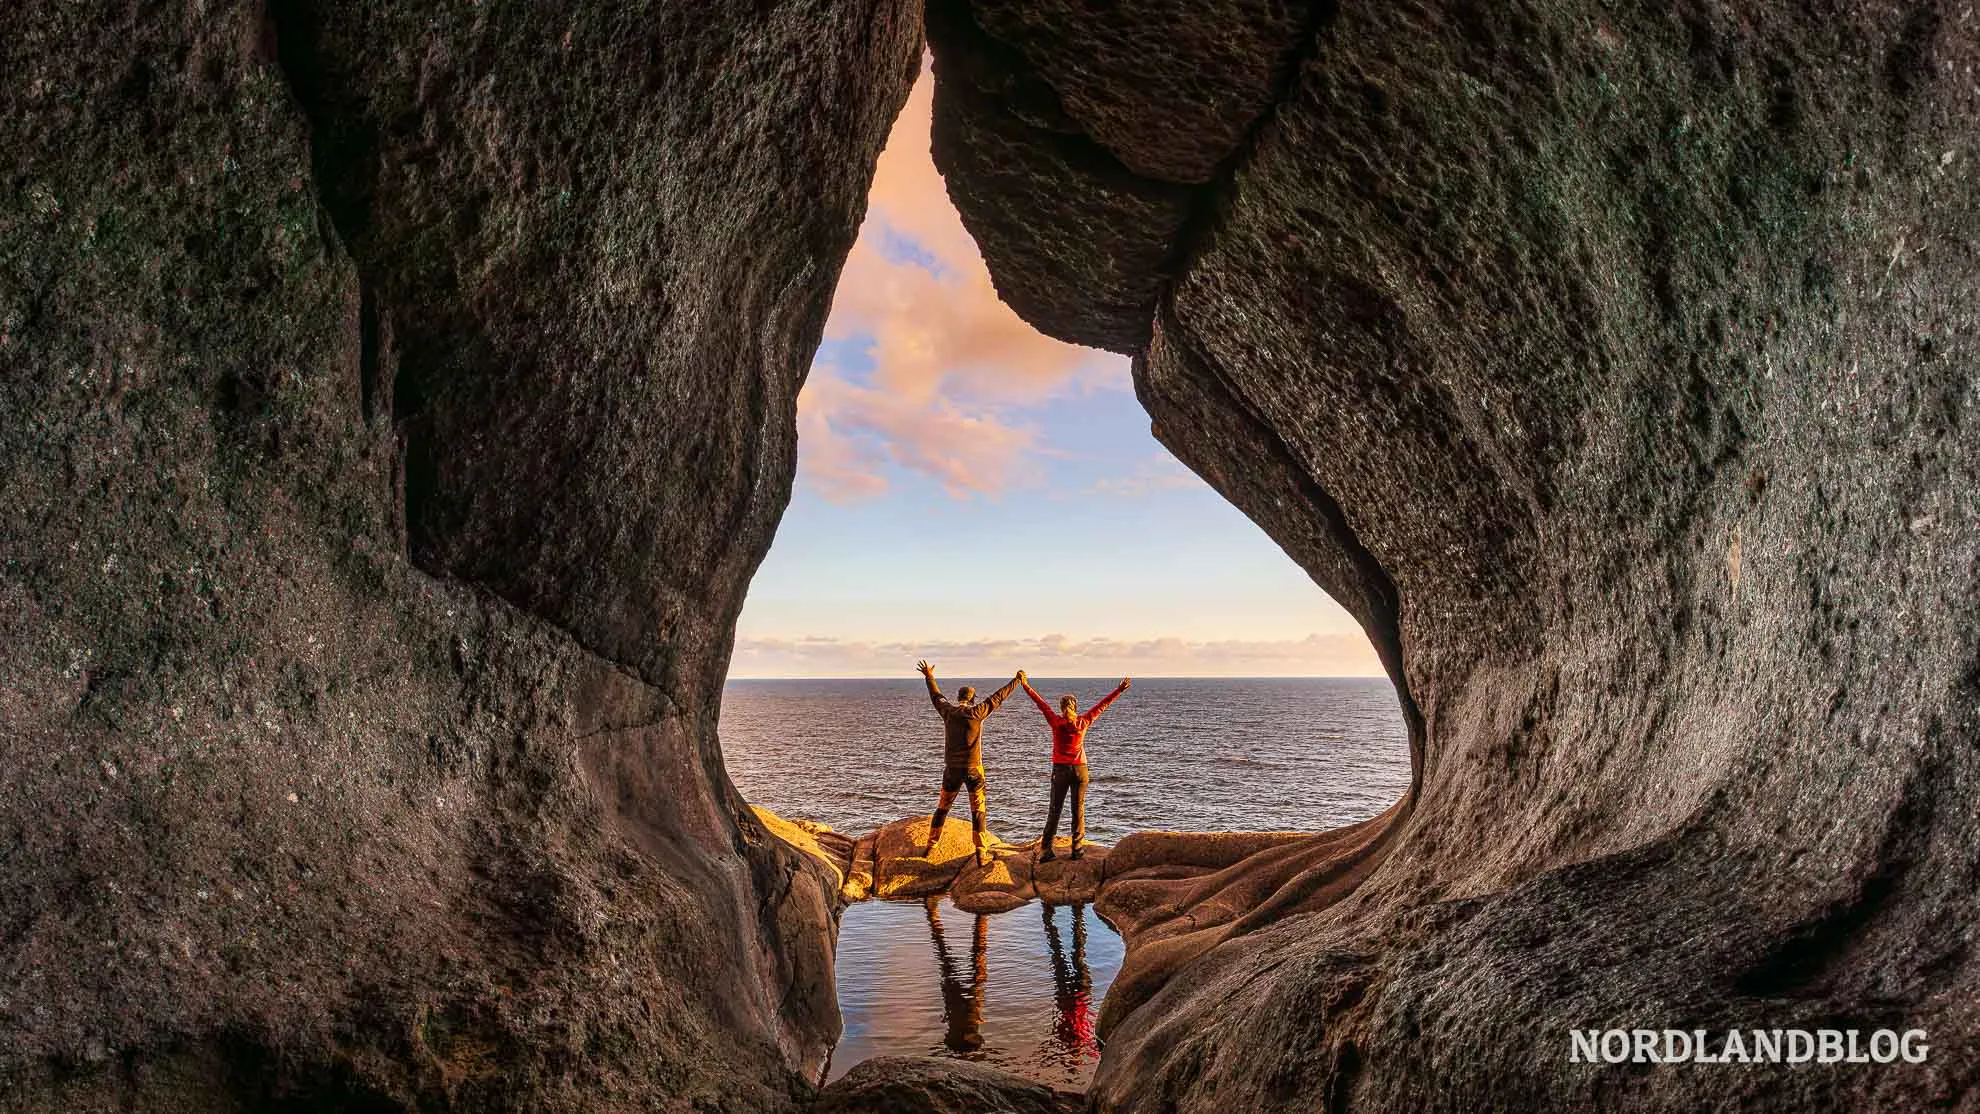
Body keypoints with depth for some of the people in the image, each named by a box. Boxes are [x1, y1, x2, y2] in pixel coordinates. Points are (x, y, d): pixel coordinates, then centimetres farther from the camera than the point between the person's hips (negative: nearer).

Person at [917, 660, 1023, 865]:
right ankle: (981, 854, -1)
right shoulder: (977, 712, -9)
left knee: (942, 808, 16)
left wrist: (929, 677, 35)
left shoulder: (948, 711, 1)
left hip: (952, 769, 3)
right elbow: (998, 697, -1)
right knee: (977, 812, 3)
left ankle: (931, 848, 20)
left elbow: (937, 696, 19)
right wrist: (1017, 681, 10)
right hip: (973, 768, -3)